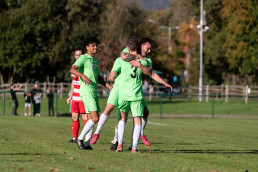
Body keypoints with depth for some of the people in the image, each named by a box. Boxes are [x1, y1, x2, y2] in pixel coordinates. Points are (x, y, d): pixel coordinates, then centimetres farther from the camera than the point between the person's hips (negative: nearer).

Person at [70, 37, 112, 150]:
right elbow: (72, 69, -21)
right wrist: (83, 76, -38)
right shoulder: (83, 58, -5)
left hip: (94, 93, 9)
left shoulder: (95, 61, 21)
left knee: (92, 119, 6)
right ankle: (80, 138, -6)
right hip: (86, 92, -9)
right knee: (95, 118, -16)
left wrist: (108, 86, 17)